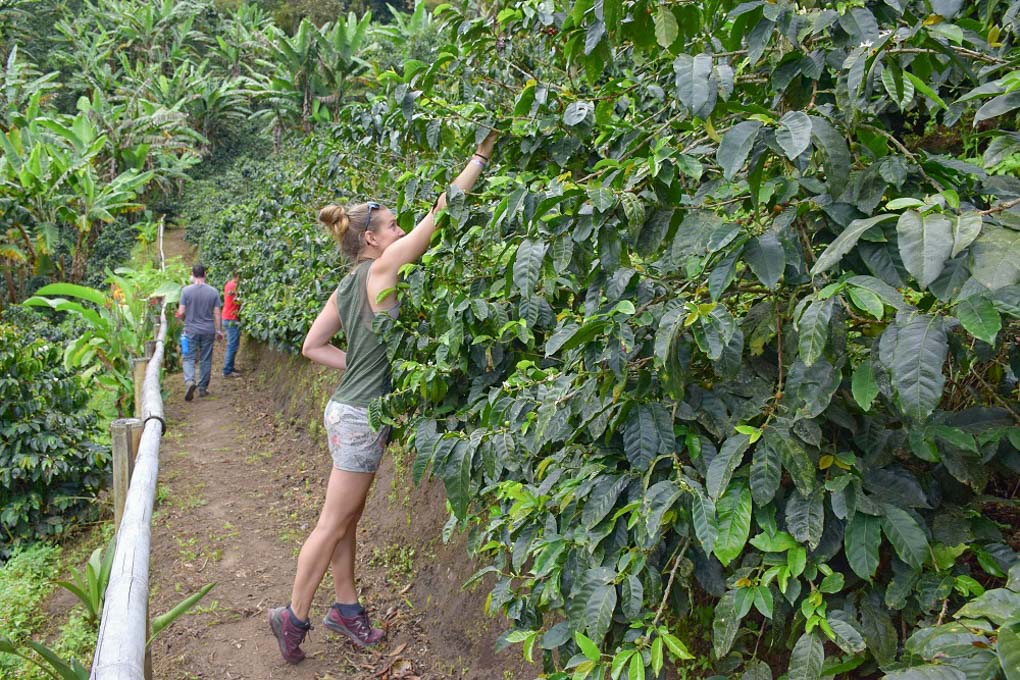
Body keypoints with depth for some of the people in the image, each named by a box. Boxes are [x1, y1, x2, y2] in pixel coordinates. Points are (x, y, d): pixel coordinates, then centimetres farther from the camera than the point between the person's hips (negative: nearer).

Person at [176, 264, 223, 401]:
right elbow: (216, 313, -1)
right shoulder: (213, 291, -3)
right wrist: (218, 330, 9)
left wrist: (183, 318, 17)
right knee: (206, 359, 10)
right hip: (208, 331, 1)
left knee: (189, 358, 4)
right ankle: (203, 388, 16)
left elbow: (181, 312, -6)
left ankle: (189, 381, -20)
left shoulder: (186, 290, -7)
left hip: (191, 330, -1)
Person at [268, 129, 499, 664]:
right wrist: (482, 155, -8)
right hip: (361, 417, -9)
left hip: (350, 408, 9)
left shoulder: (347, 288, 9)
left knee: (348, 518, 17)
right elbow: (440, 212, -14)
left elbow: (312, 346, 11)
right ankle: (294, 615, 17)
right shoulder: (382, 268, -14)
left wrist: (359, 366, 9)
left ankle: (346, 607, 30)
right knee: (334, 524, 4)